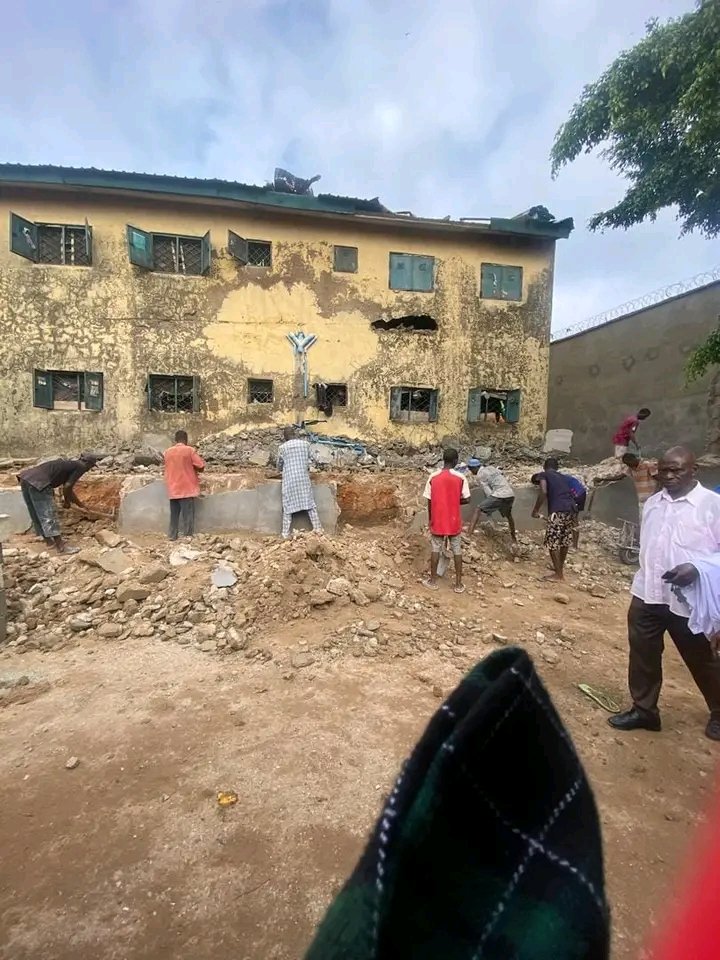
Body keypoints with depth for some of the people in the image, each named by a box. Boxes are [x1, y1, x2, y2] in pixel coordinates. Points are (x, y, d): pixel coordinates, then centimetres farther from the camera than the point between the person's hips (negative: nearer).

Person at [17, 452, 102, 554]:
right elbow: (67, 487, -5)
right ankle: (61, 546, 1)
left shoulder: (70, 463, 26)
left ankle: (49, 540, 32)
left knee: (37, 515, 19)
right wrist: (67, 501, 15)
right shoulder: (80, 467, 0)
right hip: (38, 483, -10)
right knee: (49, 515, -4)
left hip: (27, 478, 10)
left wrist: (81, 506, 43)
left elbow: (68, 488, 35)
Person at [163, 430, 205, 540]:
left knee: (174, 514, 12)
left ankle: (172, 536, 16)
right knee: (187, 514, -1)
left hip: (173, 489, 5)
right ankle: (186, 537, -2)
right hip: (187, 488, -5)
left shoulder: (167, 452, 6)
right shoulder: (189, 450, -8)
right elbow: (201, 466, -8)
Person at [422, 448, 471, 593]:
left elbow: (429, 501, -3)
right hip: (454, 521, 0)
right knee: (457, 551, 12)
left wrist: (430, 519, 9)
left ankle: (433, 581, 23)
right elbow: (466, 499, -7)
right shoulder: (461, 478, -10)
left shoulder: (433, 477, -7)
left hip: (437, 521, 1)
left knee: (435, 550, 14)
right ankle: (459, 584, 17)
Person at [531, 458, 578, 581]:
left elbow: (543, 492, -8)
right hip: (572, 509, 7)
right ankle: (561, 567, 37)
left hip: (558, 511, -7)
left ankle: (558, 574, 3)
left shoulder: (543, 475, 9)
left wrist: (536, 510, -2)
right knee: (565, 541, 21)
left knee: (552, 542, 1)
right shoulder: (564, 477, 27)